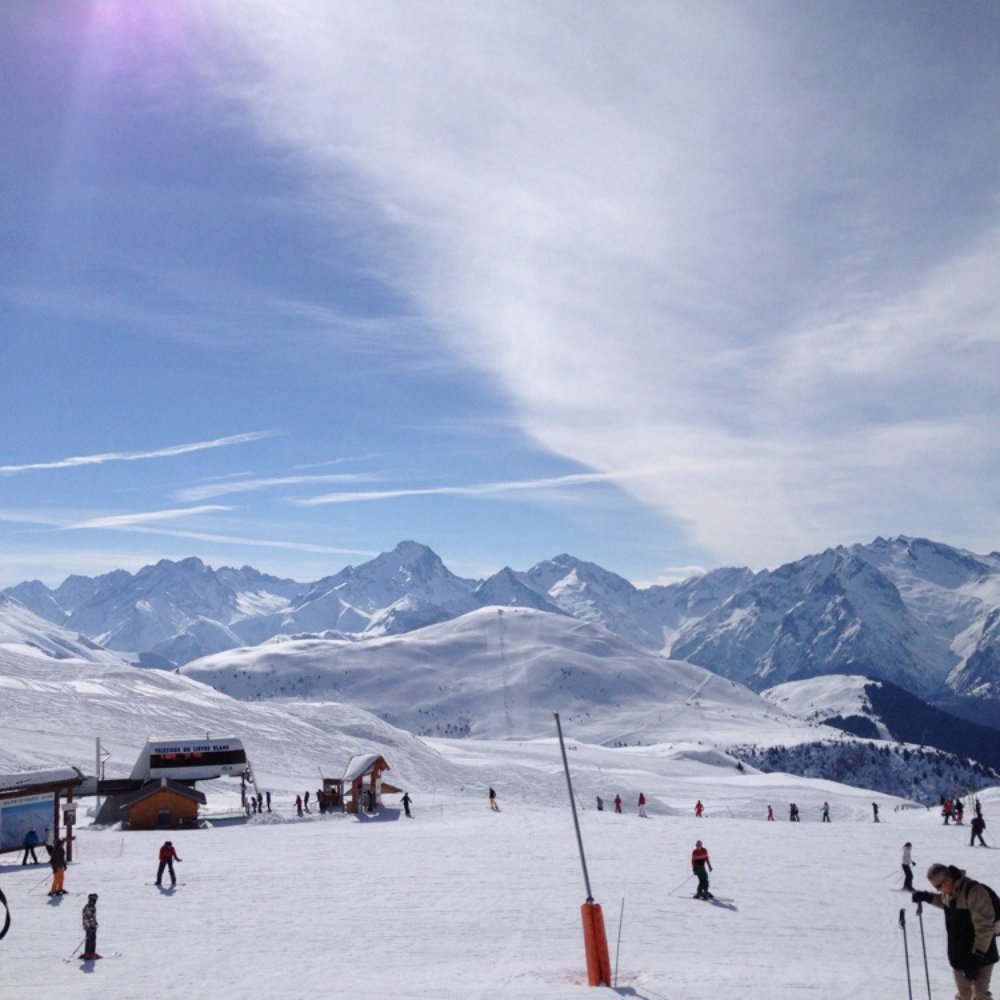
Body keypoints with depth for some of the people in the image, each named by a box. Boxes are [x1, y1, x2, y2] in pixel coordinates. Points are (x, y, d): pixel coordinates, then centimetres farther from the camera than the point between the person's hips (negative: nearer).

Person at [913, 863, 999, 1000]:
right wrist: (927, 897, 8)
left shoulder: (975, 891, -24)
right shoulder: (949, 892, 1)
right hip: (959, 956, 8)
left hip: (980, 957, -8)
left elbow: (984, 928, -24)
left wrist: (977, 956, -24)